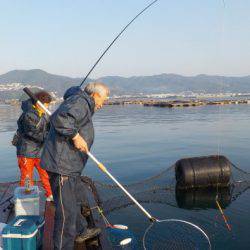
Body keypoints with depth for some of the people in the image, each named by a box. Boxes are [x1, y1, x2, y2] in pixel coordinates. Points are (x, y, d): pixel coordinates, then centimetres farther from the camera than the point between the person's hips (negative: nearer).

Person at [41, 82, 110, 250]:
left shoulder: (84, 105, 19)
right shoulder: (79, 102, -16)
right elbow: (60, 118, -32)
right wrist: (75, 136, -26)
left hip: (71, 165, 11)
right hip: (62, 165, -11)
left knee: (74, 202, 27)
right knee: (66, 210, -4)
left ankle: (79, 232, 46)